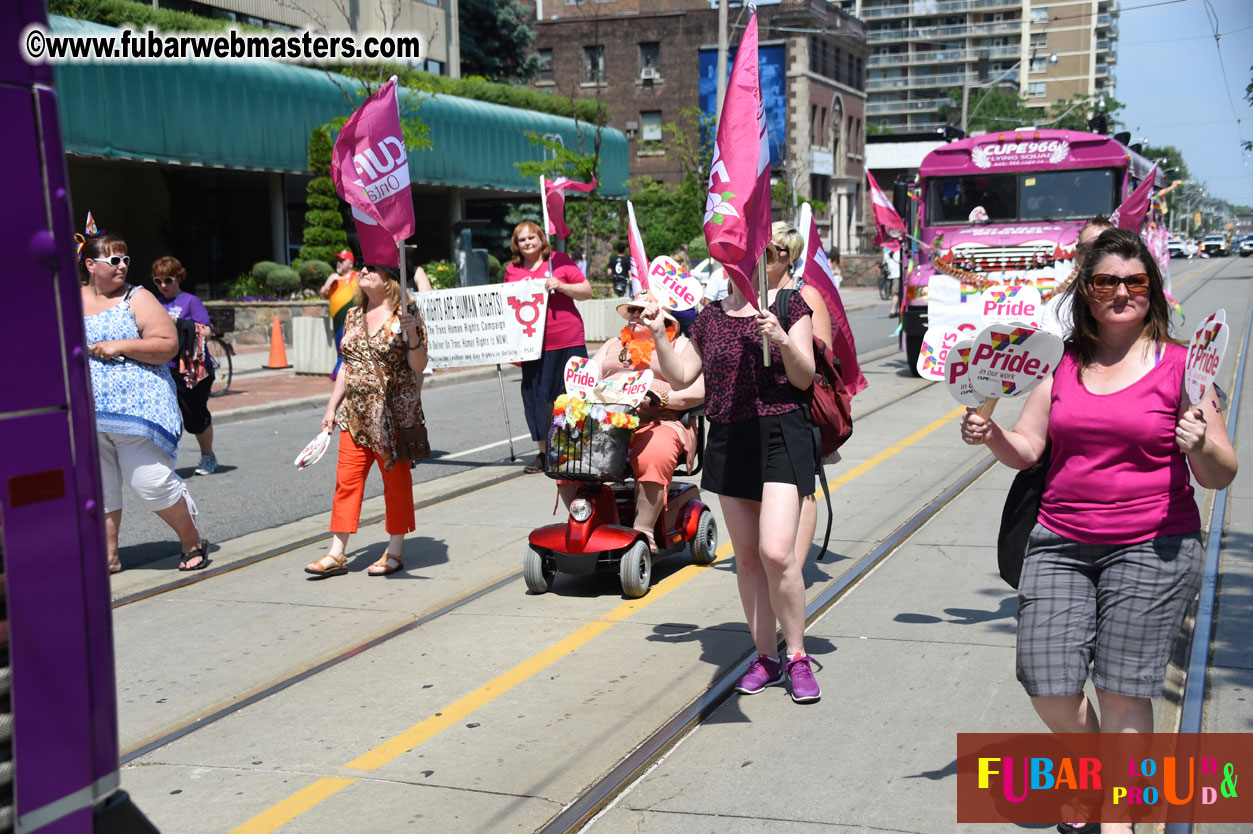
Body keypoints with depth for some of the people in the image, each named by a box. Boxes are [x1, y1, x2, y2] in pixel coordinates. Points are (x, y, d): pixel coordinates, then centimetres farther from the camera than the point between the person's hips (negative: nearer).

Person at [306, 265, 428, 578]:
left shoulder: (405, 314, -6)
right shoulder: (354, 315, 11)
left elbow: (418, 367, -11)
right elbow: (348, 364, 17)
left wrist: (412, 334, -27)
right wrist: (332, 407, 16)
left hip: (394, 412, -5)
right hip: (355, 412, 6)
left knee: (396, 480, 5)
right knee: (346, 479, 3)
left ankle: (395, 552, 16)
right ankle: (337, 554, 8)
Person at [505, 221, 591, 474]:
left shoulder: (559, 260, 1)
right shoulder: (512, 270, 9)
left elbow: (587, 292, 1)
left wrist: (561, 286, -14)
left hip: (568, 341, -3)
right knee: (537, 396, 3)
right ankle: (544, 452, 14)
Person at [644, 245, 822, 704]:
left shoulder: (789, 305, 0)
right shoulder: (709, 317, 11)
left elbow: (804, 377, -5)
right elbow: (682, 376, 12)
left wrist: (783, 340, -22)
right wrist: (659, 334, 0)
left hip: (779, 434, -4)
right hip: (727, 439, 5)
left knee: (776, 551, -15)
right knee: (747, 556, 9)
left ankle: (797, 655, 3)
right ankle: (766, 655, 23)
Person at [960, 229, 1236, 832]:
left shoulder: (1179, 365, -1)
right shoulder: (1061, 362, 8)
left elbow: (1220, 476, 0)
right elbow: (1026, 448, 9)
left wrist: (1201, 447, -21)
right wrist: (991, 435, -11)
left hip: (1151, 548, -3)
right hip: (1059, 543, 3)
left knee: (1123, 690, -2)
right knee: (1047, 686, 1)